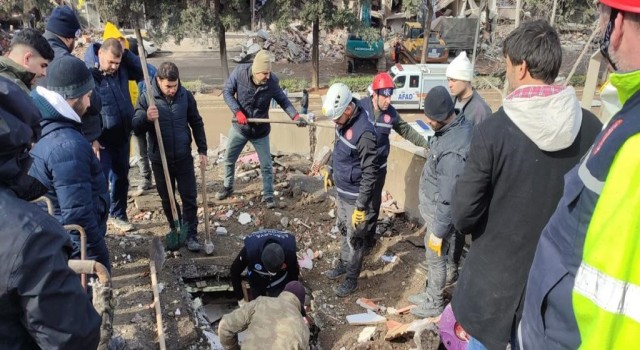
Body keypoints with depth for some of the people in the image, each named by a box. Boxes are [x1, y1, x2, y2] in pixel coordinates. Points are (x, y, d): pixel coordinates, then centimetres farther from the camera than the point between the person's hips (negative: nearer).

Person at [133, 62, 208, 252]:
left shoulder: (185, 95, -5)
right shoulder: (146, 97, -10)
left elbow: (196, 123, 5)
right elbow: (137, 129, -12)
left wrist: (202, 150, 2)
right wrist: (146, 118, -34)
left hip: (184, 157, 1)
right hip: (160, 159, 0)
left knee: (189, 197, 3)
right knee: (167, 198, 13)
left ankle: (191, 234, 15)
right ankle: (176, 230, 32)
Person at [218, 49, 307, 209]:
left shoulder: (272, 81, -20)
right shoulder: (239, 72, -20)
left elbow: (283, 100, -8)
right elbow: (227, 92, -12)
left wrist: (295, 116, -22)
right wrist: (237, 111, -25)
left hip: (260, 130, -1)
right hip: (239, 127, 1)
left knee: (266, 165, 7)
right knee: (229, 160, 17)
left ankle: (268, 195, 25)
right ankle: (228, 187, 41)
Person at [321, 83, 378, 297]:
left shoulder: (364, 132, -30)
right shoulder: (343, 120, -3)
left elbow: (370, 172, -26)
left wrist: (361, 206, -22)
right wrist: (330, 171, 25)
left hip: (355, 194, -8)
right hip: (341, 189, 8)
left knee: (354, 238, 8)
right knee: (344, 230, 24)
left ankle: (352, 279, 25)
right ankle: (343, 265, 44)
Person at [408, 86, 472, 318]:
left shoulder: (453, 151, -36)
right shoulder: (459, 124, -4)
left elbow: (448, 198, -29)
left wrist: (438, 232, -19)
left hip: (440, 214, -9)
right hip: (434, 208, 9)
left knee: (436, 259, 12)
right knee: (433, 257, 25)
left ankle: (435, 304, 35)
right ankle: (431, 294, 46)